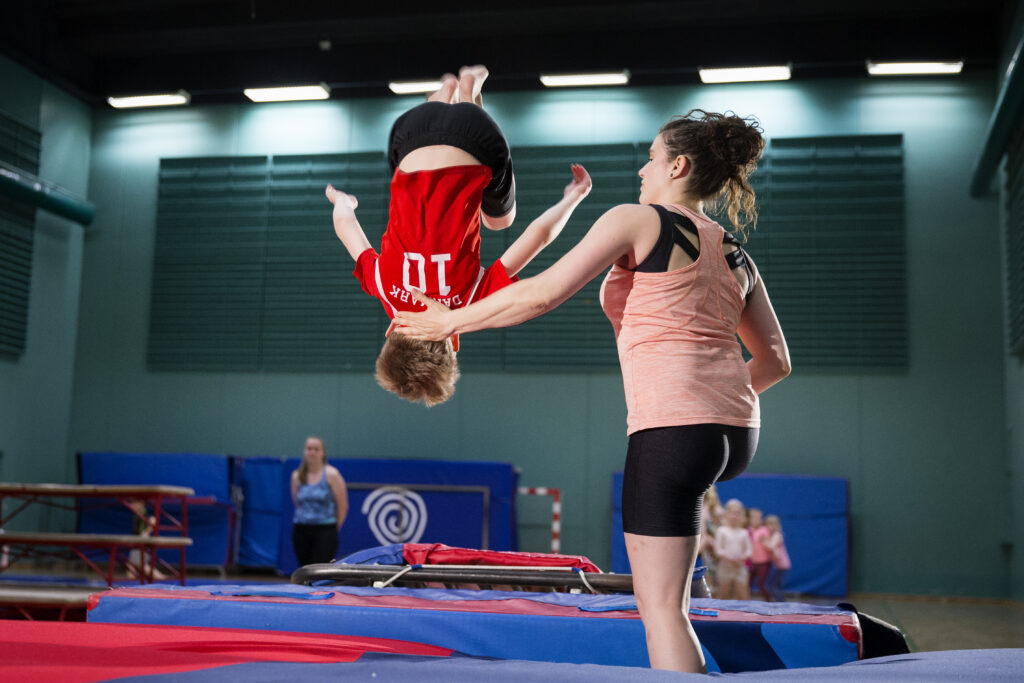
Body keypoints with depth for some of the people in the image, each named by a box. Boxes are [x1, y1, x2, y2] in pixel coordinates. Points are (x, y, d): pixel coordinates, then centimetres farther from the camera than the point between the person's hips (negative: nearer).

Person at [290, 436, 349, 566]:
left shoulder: (331, 474, -4)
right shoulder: (297, 476, 6)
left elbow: (343, 506, -2)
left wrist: (334, 527, 4)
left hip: (325, 532, -4)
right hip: (300, 531, 4)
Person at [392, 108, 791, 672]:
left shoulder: (637, 220, 0)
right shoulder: (736, 257, 18)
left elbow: (542, 293, -4)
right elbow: (775, 361, 19)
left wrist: (449, 321, 5)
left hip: (673, 427, -8)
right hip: (737, 432, 8)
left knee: (660, 606, -3)